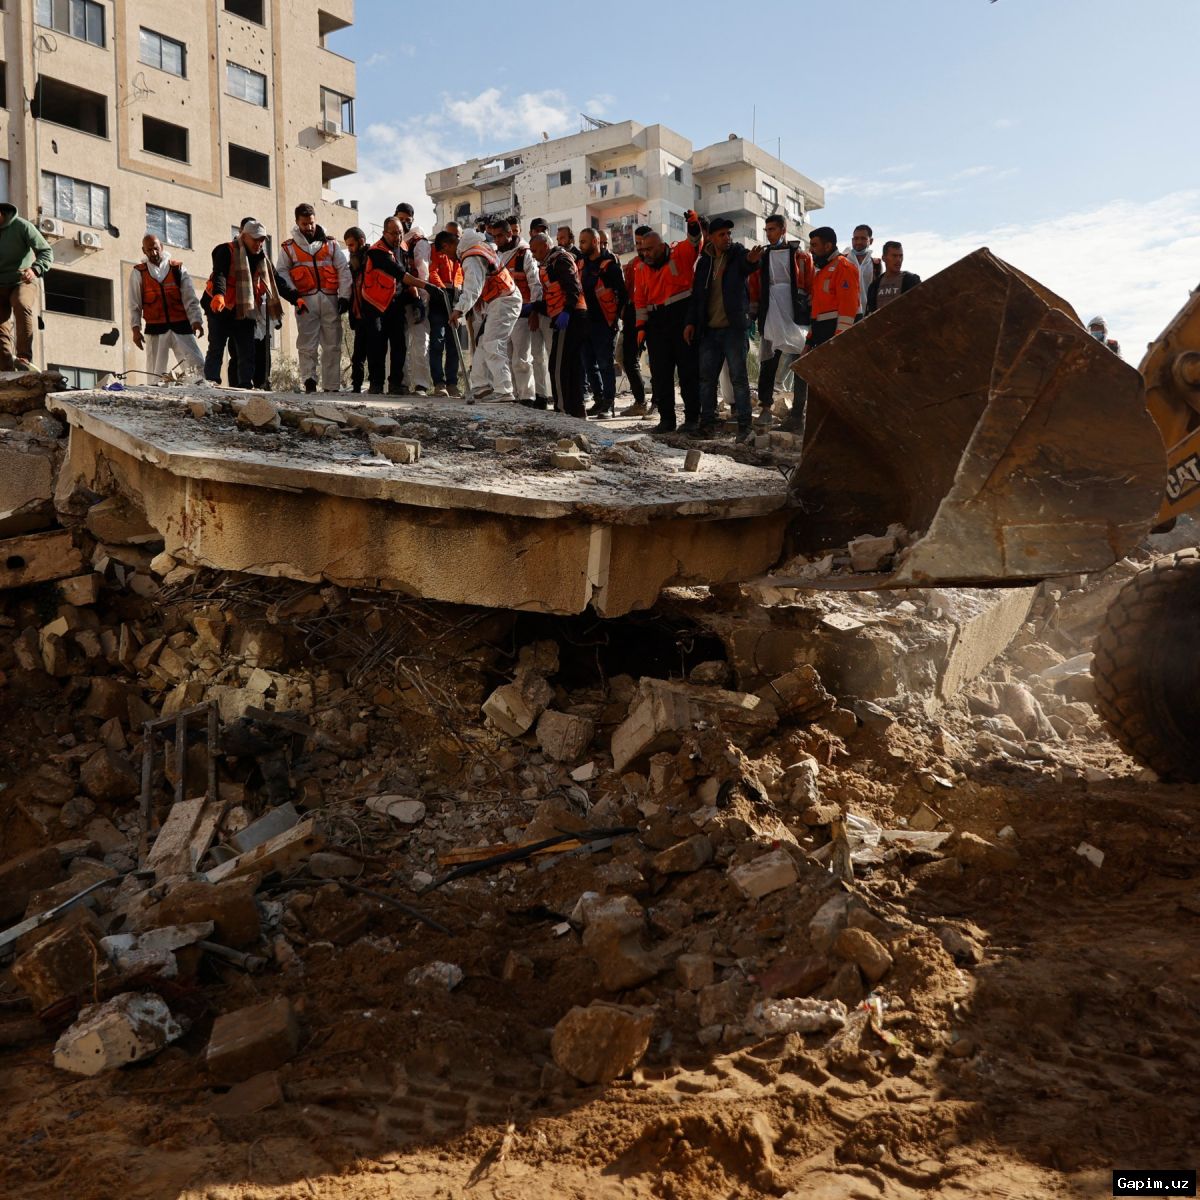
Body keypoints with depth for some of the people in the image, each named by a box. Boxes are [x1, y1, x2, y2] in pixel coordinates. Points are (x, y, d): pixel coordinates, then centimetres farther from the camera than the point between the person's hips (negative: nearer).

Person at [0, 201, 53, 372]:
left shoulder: (21, 226, -6)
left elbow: (46, 252, -9)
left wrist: (35, 269, -28)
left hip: (23, 282, -5)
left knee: (22, 306, -36)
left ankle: (24, 358, -36)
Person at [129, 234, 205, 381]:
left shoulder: (178, 268, 8)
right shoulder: (138, 273, 8)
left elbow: (190, 297, 0)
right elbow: (134, 305, 6)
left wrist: (196, 320, -14)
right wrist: (135, 328, -5)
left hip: (182, 327, 0)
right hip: (154, 330, 0)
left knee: (198, 366, -10)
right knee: (155, 374, 1)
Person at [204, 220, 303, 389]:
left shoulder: (262, 258, 12)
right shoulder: (227, 251, -9)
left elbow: (278, 282, 15)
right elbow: (219, 275, -23)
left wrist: (296, 298, 3)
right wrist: (218, 295, -42)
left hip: (246, 311, 6)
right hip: (220, 309, -6)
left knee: (248, 352, 2)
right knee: (216, 349, -5)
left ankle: (246, 385, 5)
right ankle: (211, 383, -3)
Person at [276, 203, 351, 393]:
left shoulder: (331, 244, 12)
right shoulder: (289, 247, 11)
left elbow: (344, 269, 8)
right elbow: (281, 272, 7)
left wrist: (344, 296, -2)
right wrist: (292, 293, -9)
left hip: (330, 299, 1)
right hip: (305, 300, -1)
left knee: (332, 345, 1)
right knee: (307, 343, -11)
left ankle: (331, 386, 5)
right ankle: (309, 379, -14)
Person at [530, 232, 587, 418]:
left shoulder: (560, 260, -6)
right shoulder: (551, 263, 25)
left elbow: (573, 288, -19)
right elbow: (551, 297, 26)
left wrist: (566, 312, -28)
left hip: (568, 318, -11)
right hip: (572, 318, 11)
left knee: (558, 366, -11)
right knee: (573, 365, 12)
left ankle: (563, 409, -11)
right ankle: (577, 410, 16)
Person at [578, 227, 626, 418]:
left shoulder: (609, 264, -9)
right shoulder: (582, 263, 12)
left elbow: (622, 293, -11)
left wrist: (616, 316, -13)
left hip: (604, 322, -8)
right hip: (587, 321, 8)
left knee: (605, 364, -6)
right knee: (589, 363, 11)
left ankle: (609, 404, -1)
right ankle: (599, 400, 21)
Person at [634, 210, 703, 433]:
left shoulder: (680, 254, 0)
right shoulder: (642, 269, 13)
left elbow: (694, 242, -17)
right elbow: (640, 300, 12)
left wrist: (694, 225, -36)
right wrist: (641, 326, 4)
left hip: (683, 319, -5)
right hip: (657, 324, 5)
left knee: (689, 371, -1)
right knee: (660, 374, 4)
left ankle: (692, 418, 4)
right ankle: (666, 419, 12)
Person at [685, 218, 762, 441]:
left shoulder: (737, 254, 0)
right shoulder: (704, 261, 11)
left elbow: (746, 264, -25)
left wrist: (752, 260, -49)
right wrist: (691, 322, 8)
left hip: (732, 327, -4)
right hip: (708, 329, 4)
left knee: (738, 377, -4)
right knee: (706, 377, 7)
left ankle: (745, 425, -2)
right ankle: (707, 422, 16)